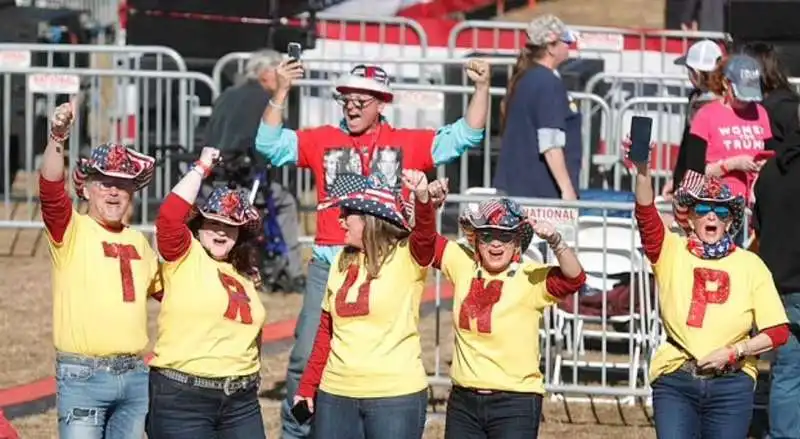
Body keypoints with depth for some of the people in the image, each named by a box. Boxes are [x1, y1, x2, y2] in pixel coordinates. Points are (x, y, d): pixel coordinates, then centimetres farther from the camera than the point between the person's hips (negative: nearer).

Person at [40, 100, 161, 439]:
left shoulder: (138, 242, 14)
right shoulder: (71, 230, -4)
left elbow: (167, 287, 30)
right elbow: (50, 189, -23)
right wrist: (57, 139, -40)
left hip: (135, 375, 6)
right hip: (82, 376, -6)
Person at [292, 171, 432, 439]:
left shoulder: (406, 258, -6)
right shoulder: (342, 262, 10)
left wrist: (423, 199, -49)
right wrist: (307, 387, 14)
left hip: (395, 396, -6)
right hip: (335, 394, 6)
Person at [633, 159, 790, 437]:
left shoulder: (750, 265, 3)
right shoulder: (671, 253, 3)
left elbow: (778, 331, 0)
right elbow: (646, 214, -15)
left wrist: (733, 352, -12)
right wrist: (642, 170, -30)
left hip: (731, 385, 0)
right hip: (674, 383, 0)